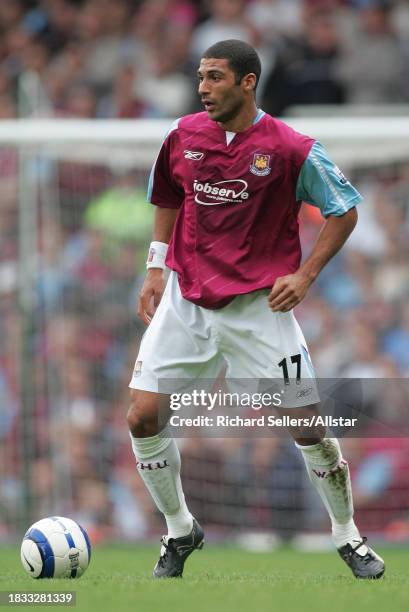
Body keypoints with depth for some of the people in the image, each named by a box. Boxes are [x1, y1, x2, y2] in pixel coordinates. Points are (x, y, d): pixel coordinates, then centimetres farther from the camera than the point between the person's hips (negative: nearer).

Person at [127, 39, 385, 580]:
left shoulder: (290, 148, -11)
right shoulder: (184, 135, 1)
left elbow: (344, 211, -1)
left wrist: (304, 275, -7)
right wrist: (155, 270, 11)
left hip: (259, 307, -3)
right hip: (186, 301, 3)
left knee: (308, 427, -2)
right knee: (143, 418, -6)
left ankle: (347, 536, 20)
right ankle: (180, 531, 15)